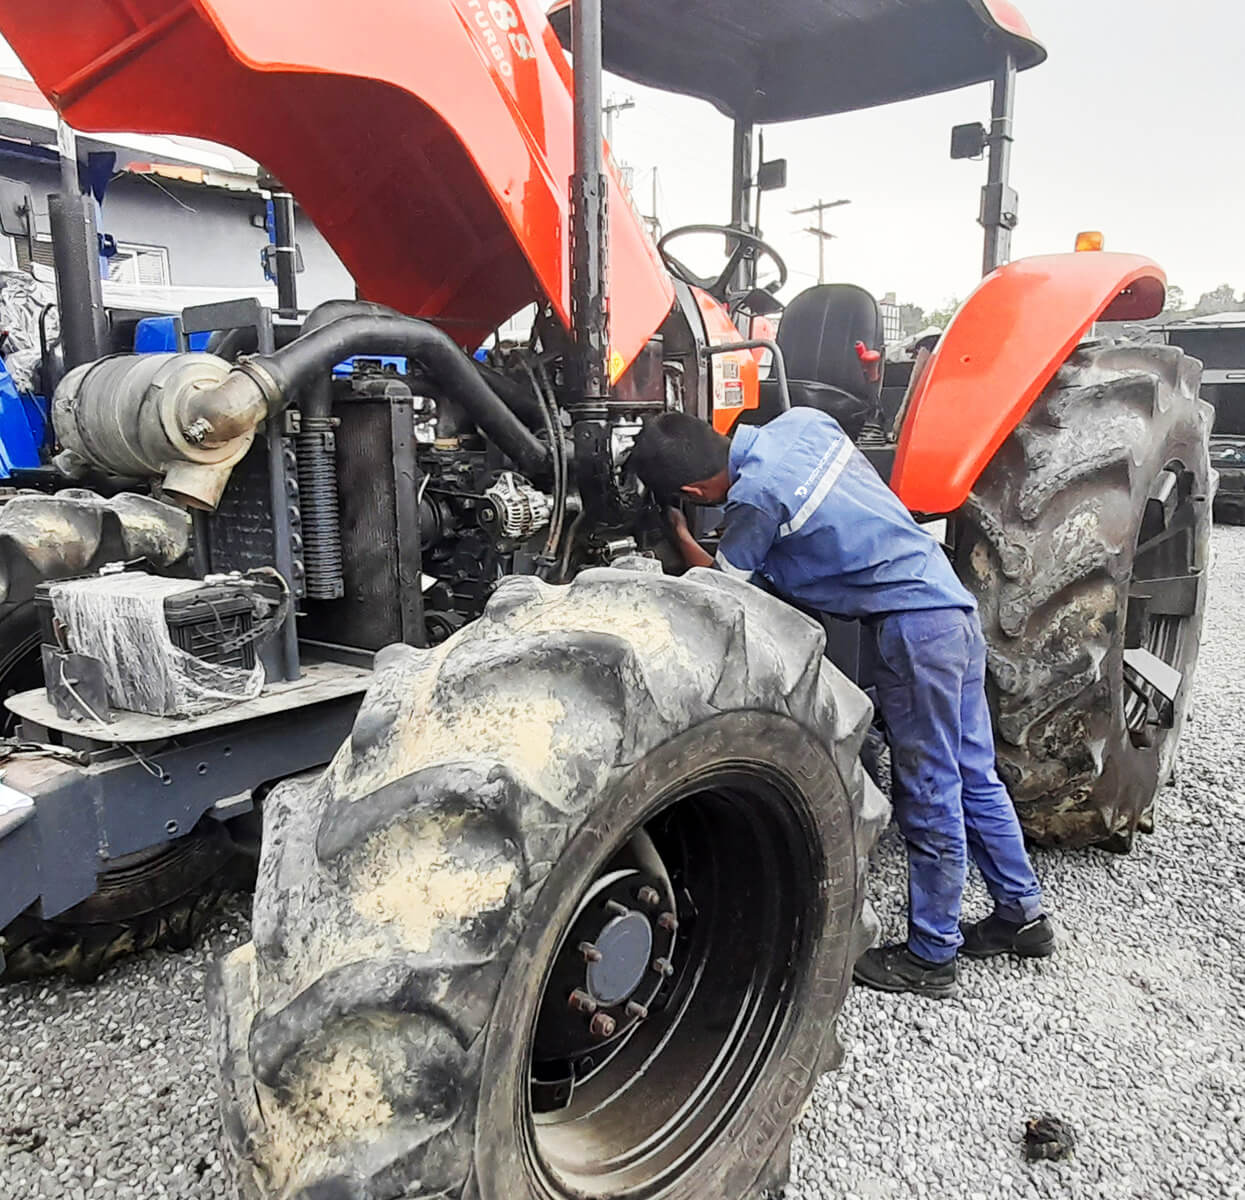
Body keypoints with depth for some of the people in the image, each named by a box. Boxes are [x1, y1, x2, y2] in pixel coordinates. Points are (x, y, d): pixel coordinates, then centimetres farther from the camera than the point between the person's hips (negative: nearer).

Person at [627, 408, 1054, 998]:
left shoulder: (755, 497, -18)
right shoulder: (799, 421, 5)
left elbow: (721, 586, 0)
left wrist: (680, 534, 16)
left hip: (914, 626, -9)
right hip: (953, 604, 9)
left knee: (928, 797, 3)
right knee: (972, 776, 19)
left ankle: (931, 956, 19)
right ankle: (1022, 913, 34)